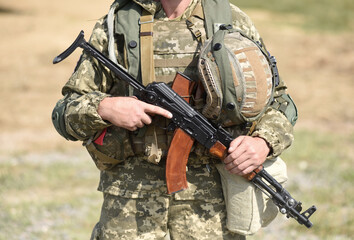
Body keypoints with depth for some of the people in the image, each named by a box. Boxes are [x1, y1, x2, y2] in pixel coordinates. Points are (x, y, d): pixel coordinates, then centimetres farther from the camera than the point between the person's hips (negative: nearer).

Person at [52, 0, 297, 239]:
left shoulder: (234, 23, 7)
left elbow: (279, 101, 13)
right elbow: (65, 112, 6)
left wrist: (263, 143, -8)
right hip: (130, 199, 0)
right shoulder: (114, 27, 5)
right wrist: (103, 108, -16)